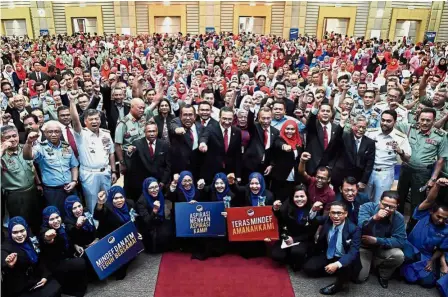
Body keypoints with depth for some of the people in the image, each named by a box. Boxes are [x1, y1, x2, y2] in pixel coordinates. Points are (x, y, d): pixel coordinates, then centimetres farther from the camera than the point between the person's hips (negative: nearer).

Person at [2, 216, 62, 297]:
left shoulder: (32, 241, 5)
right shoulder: (5, 248, -11)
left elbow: (41, 261, 16)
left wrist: (45, 276, 2)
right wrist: (9, 265, -56)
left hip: (37, 280, 5)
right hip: (19, 290, -5)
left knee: (55, 289, -19)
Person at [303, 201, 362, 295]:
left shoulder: (354, 229, -20)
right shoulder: (326, 220, -7)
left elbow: (353, 252, -27)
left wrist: (337, 264, -43)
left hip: (344, 260, -4)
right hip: (327, 256, 5)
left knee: (345, 269, -37)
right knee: (308, 267, -14)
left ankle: (337, 285, -3)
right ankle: (335, 272, 6)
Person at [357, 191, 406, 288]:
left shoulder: (398, 218, -14)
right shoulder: (367, 207, -20)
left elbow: (400, 241, -19)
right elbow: (358, 227, -32)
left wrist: (376, 240, -24)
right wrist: (374, 218, -46)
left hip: (383, 248, 2)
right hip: (363, 246, -2)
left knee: (399, 256, -28)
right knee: (360, 277, -13)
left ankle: (383, 275, 4)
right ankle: (369, 262, 23)